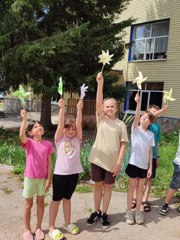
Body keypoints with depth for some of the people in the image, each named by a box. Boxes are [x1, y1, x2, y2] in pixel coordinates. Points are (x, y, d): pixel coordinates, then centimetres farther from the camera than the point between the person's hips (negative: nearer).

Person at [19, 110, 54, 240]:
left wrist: (49, 178, -4)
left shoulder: (48, 144, -3)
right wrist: (25, 119, -41)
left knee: (41, 202, 13)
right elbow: (21, 135, -31)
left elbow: (49, 162, -1)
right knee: (28, 203, 10)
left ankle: (39, 228, 30)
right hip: (30, 177, -2)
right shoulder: (28, 142, -7)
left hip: (43, 177, 2)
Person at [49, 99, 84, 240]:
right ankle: (52, 227, 19)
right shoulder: (59, 138, -4)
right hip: (60, 173, -3)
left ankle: (67, 224, 32)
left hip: (73, 173, 3)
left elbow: (79, 124, -12)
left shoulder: (77, 139, 2)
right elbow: (60, 124, -18)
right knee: (56, 200, 8)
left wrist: (79, 109, -26)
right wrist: (62, 108, -31)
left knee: (67, 198, 18)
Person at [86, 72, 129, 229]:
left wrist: (119, 163, -9)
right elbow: (98, 102, -16)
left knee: (108, 187, 12)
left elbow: (123, 144, -2)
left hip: (112, 161, 0)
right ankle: (96, 212, 29)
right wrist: (100, 83, -28)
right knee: (98, 186, 12)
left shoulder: (121, 124, -1)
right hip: (97, 159, 1)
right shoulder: (101, 119, -1)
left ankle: (104, 214, 27)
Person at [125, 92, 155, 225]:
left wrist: (150, 167, 1)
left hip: (144, 165, 3)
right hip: (134, 163, -3)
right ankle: (129, 211, 19)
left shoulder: (151, 134, 4)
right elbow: (136, 117, -24)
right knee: (132, 187, 7)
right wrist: (138, 103, -38)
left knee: (140, 189, 12)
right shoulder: (135, 129, -5)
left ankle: (138, 211, 24)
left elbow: (150, 151, 5)